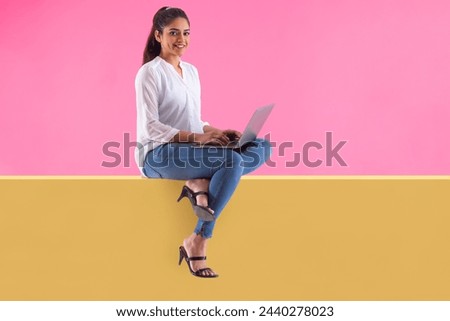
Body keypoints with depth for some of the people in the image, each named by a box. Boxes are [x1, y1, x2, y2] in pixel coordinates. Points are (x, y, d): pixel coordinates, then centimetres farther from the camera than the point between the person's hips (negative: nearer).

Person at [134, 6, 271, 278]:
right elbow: (150, 126, -15)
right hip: (159, 155, -7)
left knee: (262, 148, -11)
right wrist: (194, 138, -26)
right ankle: (197, 241, -25)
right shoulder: (150, 72, -6)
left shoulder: (191, 71, 17)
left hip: (193, 151, 7)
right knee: (233, 160, -32)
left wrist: (217, 132, -2)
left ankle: (202, 183, -25)